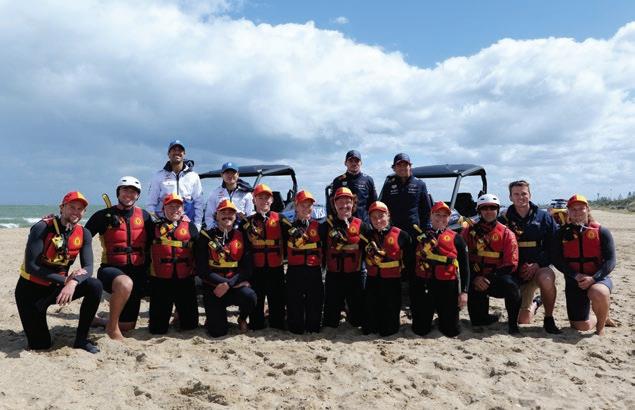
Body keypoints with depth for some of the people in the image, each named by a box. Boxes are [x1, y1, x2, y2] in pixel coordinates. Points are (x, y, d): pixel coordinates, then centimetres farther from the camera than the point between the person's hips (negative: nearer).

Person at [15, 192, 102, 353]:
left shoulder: (83, 234, -6)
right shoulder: (42, 228, -19)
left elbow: (88, 267, -13)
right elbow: (30, 266, -22)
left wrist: (73, 282, -35)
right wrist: (64, 280, -27)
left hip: (57, 287, 4)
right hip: (31, 289, -4)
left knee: (95, 286, -23)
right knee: (39, 344, -8)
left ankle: (81, 339, -8)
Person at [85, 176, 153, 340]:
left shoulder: (144, 217, 6)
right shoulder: (104, 215, -3)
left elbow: (151, 245, 13)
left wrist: (146, 269, 8)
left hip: (137, 271, 4)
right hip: (111, 269, -4)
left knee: (127, 326, 9)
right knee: (125, 283, -41)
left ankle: (99, 321, 39)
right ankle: (112, 326, -18)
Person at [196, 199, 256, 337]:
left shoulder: (241, 237, 1)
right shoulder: (206, 237, -3)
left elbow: (247, 267, -6)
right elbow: (202, 270, -9)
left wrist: (228, 284, -20)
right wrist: (223, 282, -16)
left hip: (236, 286, 1)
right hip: (213, 288, -1)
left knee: (250, 296, -32)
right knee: (218, 331, -11)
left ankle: (242, 319, 3)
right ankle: (214, 317, 26)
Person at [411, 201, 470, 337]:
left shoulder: (456, 238, 4)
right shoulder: (420, 237, 8)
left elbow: (464, 267, 3)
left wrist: (464, 291, -3)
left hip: (447, 287, -1)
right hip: (423, 286, 1)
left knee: (451, 331, 4)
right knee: (420, 330, 4)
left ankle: (443, 317, 37)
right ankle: (426, 317, 37)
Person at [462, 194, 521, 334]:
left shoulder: (507, 234, -1)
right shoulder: (469, 232, 2)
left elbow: (510, 264, -7)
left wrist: (489, 279, -18)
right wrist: (474, 278, -17)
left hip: (497, 278, -1)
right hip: (475, 279, 1)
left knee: (511, 285, -35)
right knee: (477, 320, -10)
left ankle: (513, 323, -14)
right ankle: (482, 317, 27)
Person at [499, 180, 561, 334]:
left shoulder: (543, 217, 0)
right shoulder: (504, 219, -1)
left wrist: (538, 264, -15)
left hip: (539, 268, -1)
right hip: (516, 272, 1)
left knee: (547, 278, -38)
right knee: (523, 320, 0)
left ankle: (549, 319, -15)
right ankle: (535, 303, 36)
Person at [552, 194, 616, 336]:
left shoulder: (601, 232, -2)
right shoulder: (563, 233, 3)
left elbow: (610, 260, -8)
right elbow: (557, 260, -3)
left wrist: (593, 278, -22)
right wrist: (576, 276, -17)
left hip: (598, 278, -2)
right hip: (574, 281, 2)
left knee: (598, 293, -39)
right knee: (581, 326, 0)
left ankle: (601, 327, -9)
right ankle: (603, 318, 37)